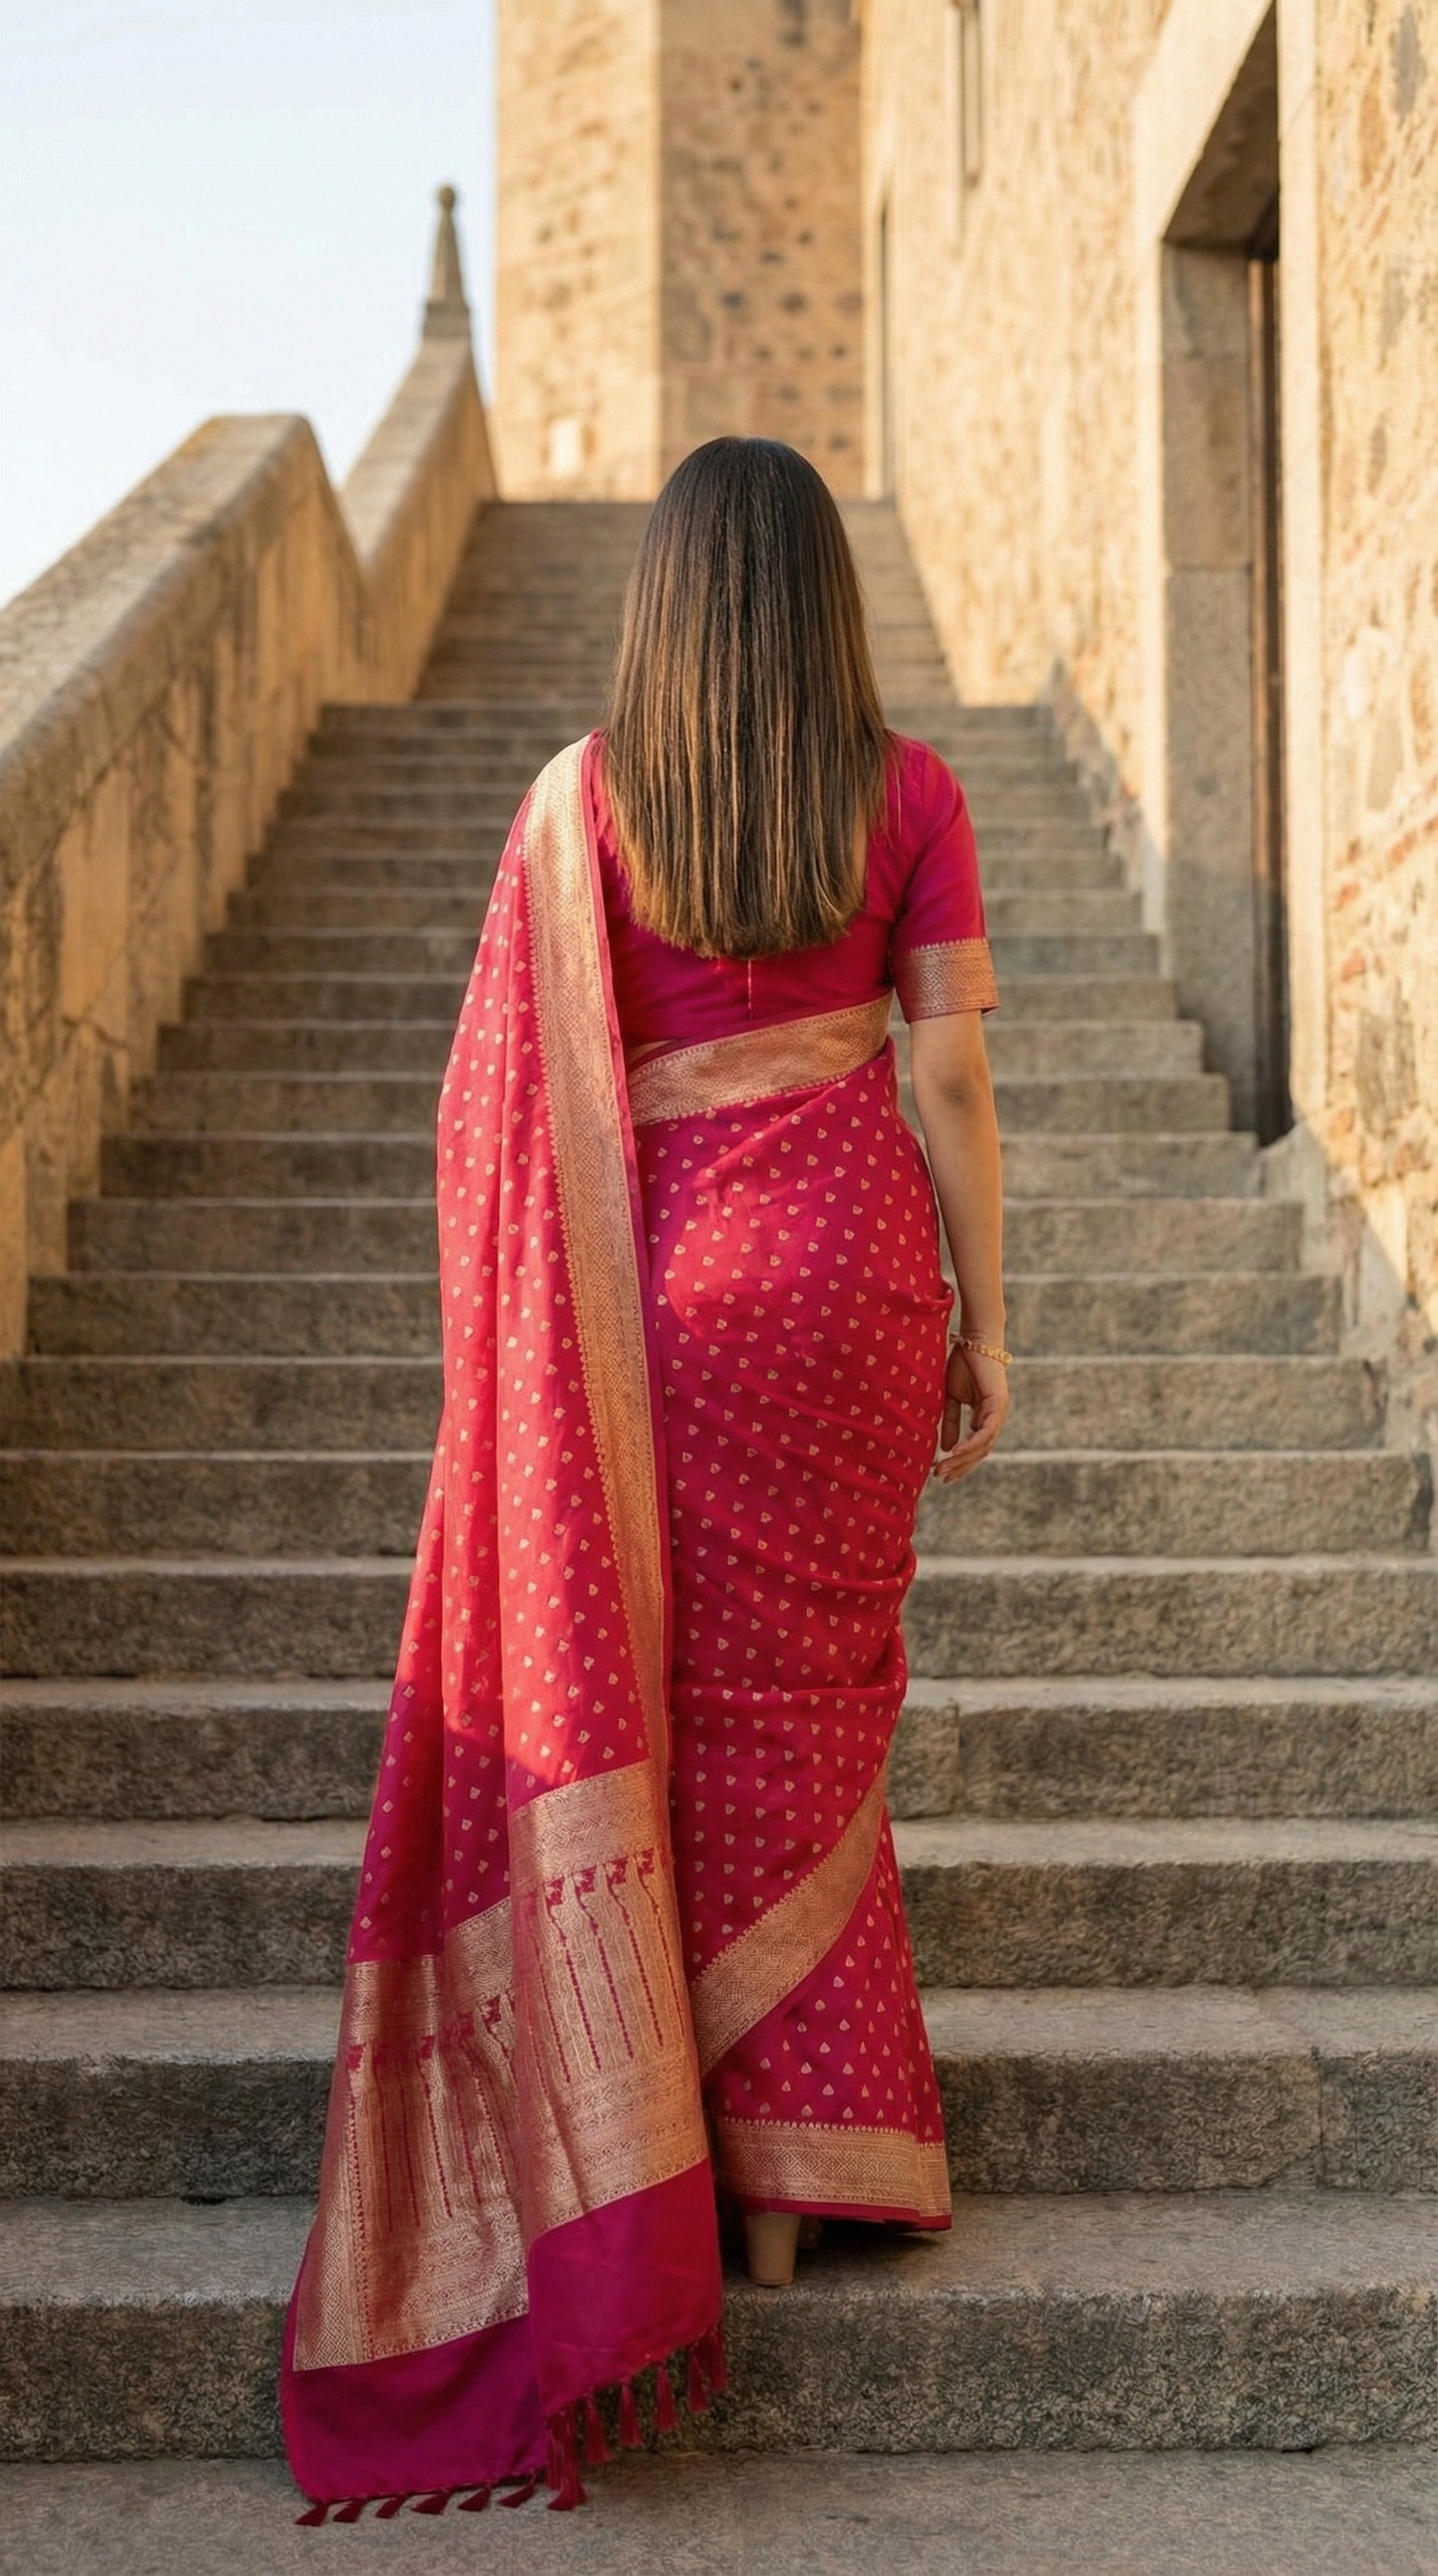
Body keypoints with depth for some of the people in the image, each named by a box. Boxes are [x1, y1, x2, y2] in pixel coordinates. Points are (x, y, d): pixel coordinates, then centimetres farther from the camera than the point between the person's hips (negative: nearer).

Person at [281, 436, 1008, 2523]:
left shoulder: (584, 798, -5)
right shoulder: (909, 793, -3)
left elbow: (514, 1092, -5)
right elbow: (953, 1073, -3)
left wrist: (522, 1324, 5)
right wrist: (984, 1320, 5)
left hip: (666, 1275, -1)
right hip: (854, 1256, 1)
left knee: (682, 1699, 10)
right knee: (814, 1694, 13)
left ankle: (711, 2176, 17)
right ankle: (810, 2163, 20)